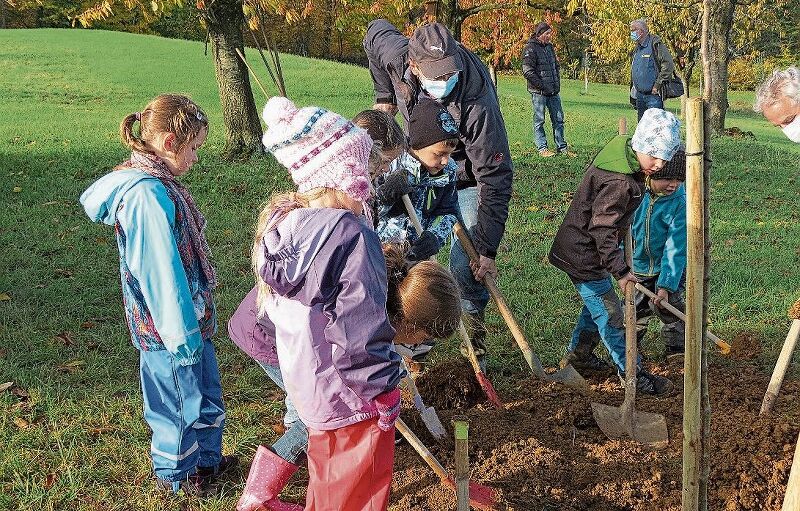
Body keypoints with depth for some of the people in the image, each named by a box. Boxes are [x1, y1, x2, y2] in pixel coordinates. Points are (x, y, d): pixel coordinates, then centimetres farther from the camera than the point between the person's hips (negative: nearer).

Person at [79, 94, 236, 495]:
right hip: (170, 325, -9)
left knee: (205, 391, 23)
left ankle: (206, 459, 42)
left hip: (190, 316, 9)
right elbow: (161, 273, -26)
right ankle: (174, 474, 31)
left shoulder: (154, 182, 4)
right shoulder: (147, 195, -27)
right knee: (181, 399, 10)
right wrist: (182, 334, -20)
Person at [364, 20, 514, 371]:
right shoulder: (396, 53, -28)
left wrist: (487, 250, -34)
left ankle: (473, 339, 8)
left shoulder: (477, 105, -41)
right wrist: (385, 97, 2)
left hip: (467, 175, -5)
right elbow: (375, 32, -1)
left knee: (467, 264, -10)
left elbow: (495, 180, -35)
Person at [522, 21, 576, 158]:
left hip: (554, 91, 8)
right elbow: (528, 71, -17)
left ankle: (561, 147, 17)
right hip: (539, 92, -8)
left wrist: (557, 84, 12)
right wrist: (542, 86, -16)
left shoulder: (549, 47, 14)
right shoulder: (530, 48, -11)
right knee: (539, 120, 1)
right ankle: (542, 149, 7)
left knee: (558, 119, 9)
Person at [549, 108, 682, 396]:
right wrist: (620, 270, -26)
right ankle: (634, 375, 10)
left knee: (598, 304, 25)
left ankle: (579, 354, 41)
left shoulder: (623, 151, 0)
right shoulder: (620, 182, -31)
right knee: (610, 316, 0)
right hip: (584, 256, -10)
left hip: (580, 249, 10)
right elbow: (602, 229, -29)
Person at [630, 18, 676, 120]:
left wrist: (657, 85, -18)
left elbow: (669, 65, -19)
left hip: (653, 95, -8)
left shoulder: (655, 44, -11)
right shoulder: (636, 48, 15)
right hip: (639, 96, 8)